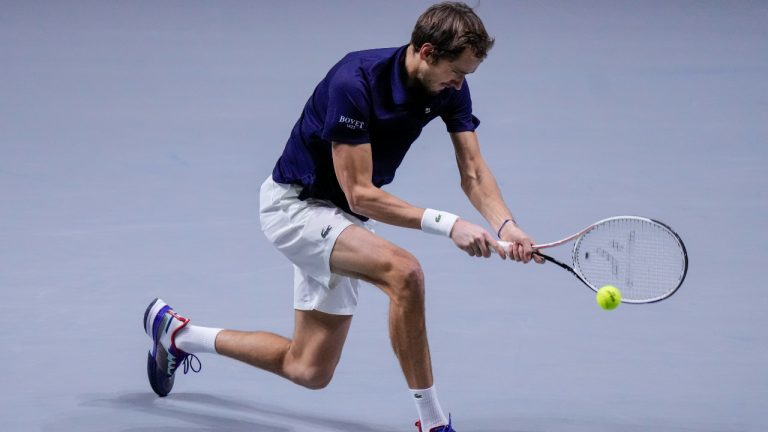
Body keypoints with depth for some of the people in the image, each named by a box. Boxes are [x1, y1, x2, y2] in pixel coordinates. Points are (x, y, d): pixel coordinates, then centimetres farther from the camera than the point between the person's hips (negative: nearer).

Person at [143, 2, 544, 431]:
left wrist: (506, 226, -28)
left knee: (309, 371, 13)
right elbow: (360, 193, -30)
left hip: (345, 219, 8)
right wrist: (447, 223, -38)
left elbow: (473, 173, -8)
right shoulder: (354, 83, -31)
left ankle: (177, 332, 34)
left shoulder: (450, 88, -10)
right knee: (404, 271, -34)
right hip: (296, 205, -8)